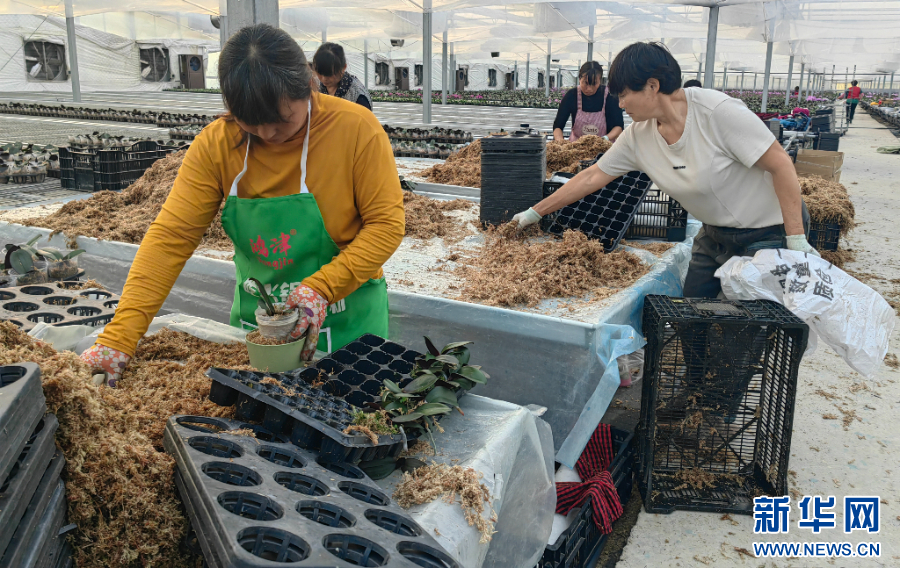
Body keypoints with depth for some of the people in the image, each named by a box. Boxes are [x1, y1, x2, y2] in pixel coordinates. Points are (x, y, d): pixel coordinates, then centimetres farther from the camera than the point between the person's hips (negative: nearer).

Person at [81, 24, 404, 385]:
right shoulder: (216, 144, -11)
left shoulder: (356, 130, -17)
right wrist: (118, 339, -21)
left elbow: (386, 224, -15)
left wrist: (321, 288, -27)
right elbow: (171, 237, -14)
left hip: (346, 324, -2)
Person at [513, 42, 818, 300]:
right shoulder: (638, 136, -6)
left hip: (769, 232, -6)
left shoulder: (718, 111, -26)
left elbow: (780, 165, -21)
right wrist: (535, 212, 4)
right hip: (715, 234, 6)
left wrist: (796, 240, -20)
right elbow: (592, 177, 3)